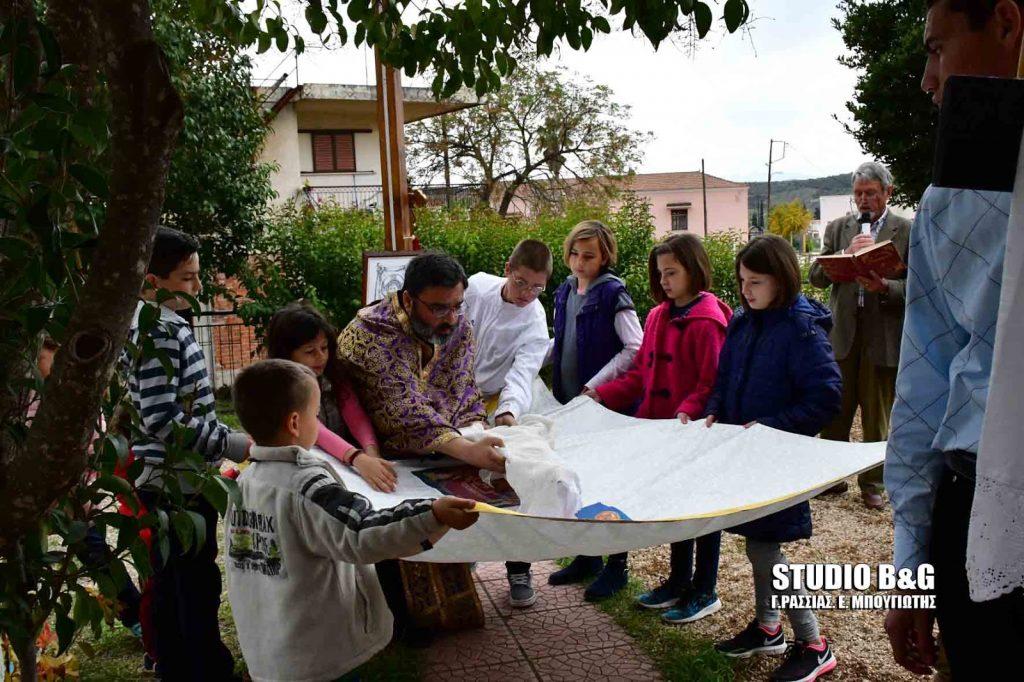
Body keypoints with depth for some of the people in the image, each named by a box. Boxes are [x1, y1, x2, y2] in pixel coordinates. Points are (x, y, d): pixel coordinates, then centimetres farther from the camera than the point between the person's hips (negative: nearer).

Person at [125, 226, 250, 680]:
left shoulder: (160, 322, 10)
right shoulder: (158, 331, -20)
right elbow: (161, 420, -26)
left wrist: (219, 439, 19)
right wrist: (233, 445, -21)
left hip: (166, 481, 10)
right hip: (180, 484, -10)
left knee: (170, 582, 20)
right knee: (198, 589, 1)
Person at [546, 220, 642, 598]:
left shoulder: (613, 294, -12)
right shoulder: (565, 292, 9)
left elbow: (635, 349, -17)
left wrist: (595, 386, -18)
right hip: (569, 400, 7)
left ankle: (616, 565, 16)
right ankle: (587, 556, 28)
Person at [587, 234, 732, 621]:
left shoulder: (707, 321, -15)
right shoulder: (658, 317, 7)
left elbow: (713, 381, -18)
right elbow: (641, 374, 10)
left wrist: (688, 410, -31)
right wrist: (603, 395, 1)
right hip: (660, 426, 7)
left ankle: (705, 591, 22)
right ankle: (679, 580, 35)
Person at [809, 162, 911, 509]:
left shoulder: (908, 232, 1)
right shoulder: (837, 228, 9)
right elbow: (816, 276, 1)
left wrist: (884, 287, -22)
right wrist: (847, 253, -14)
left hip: (884, 335, -2)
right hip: (842, 334, 2)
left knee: (877, 417, 8)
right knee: (836, 412, 10)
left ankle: (872, 483, 22)